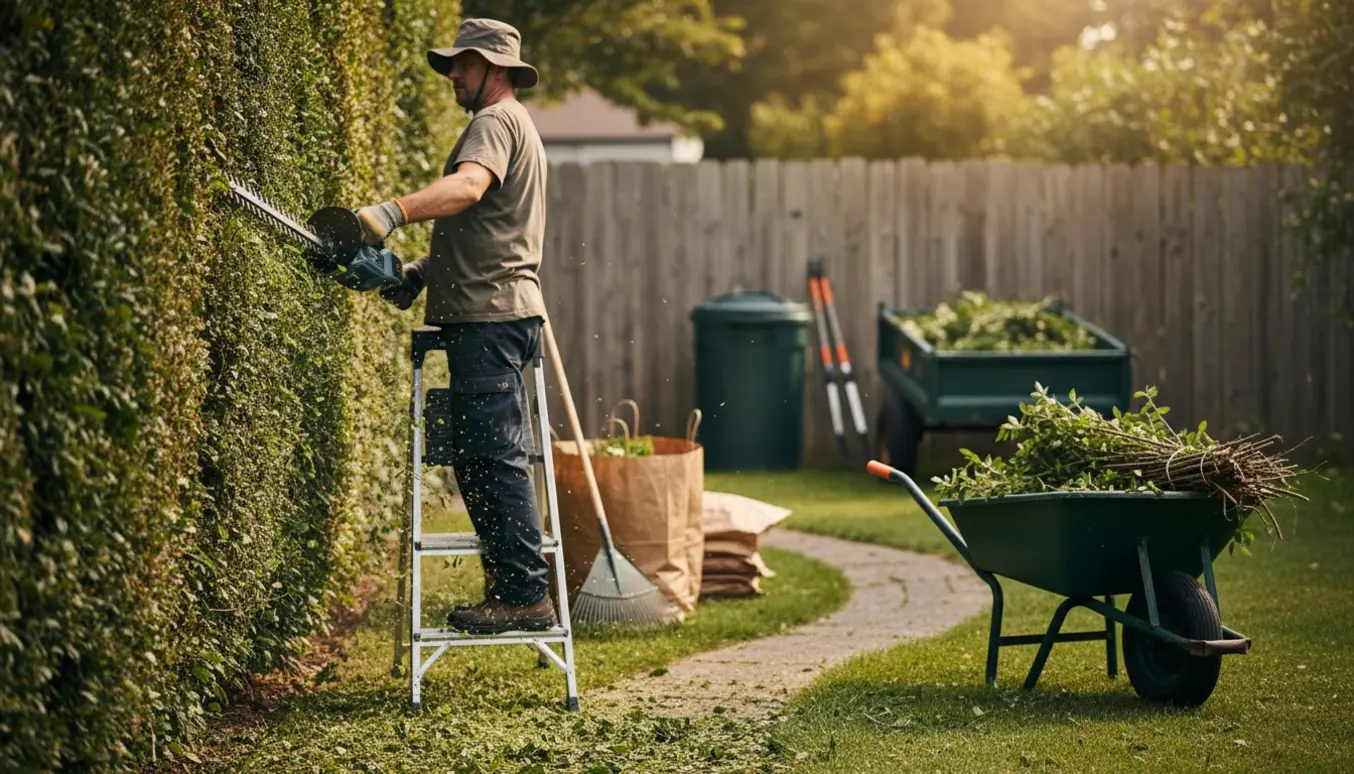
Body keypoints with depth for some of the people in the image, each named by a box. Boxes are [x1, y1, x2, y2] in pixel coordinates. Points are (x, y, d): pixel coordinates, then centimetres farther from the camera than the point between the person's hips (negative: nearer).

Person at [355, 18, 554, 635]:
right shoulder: (516, 127, 26)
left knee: (493, 459, -12)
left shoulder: (496, 122, -8)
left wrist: (391, 213, -43)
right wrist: (424, 271, 16)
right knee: (479, 461, 13)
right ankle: (513, 589, 16)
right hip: (498, 313, 11)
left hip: (491, 315, -11)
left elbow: (468, 186, -30)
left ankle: (523, 595, -13)